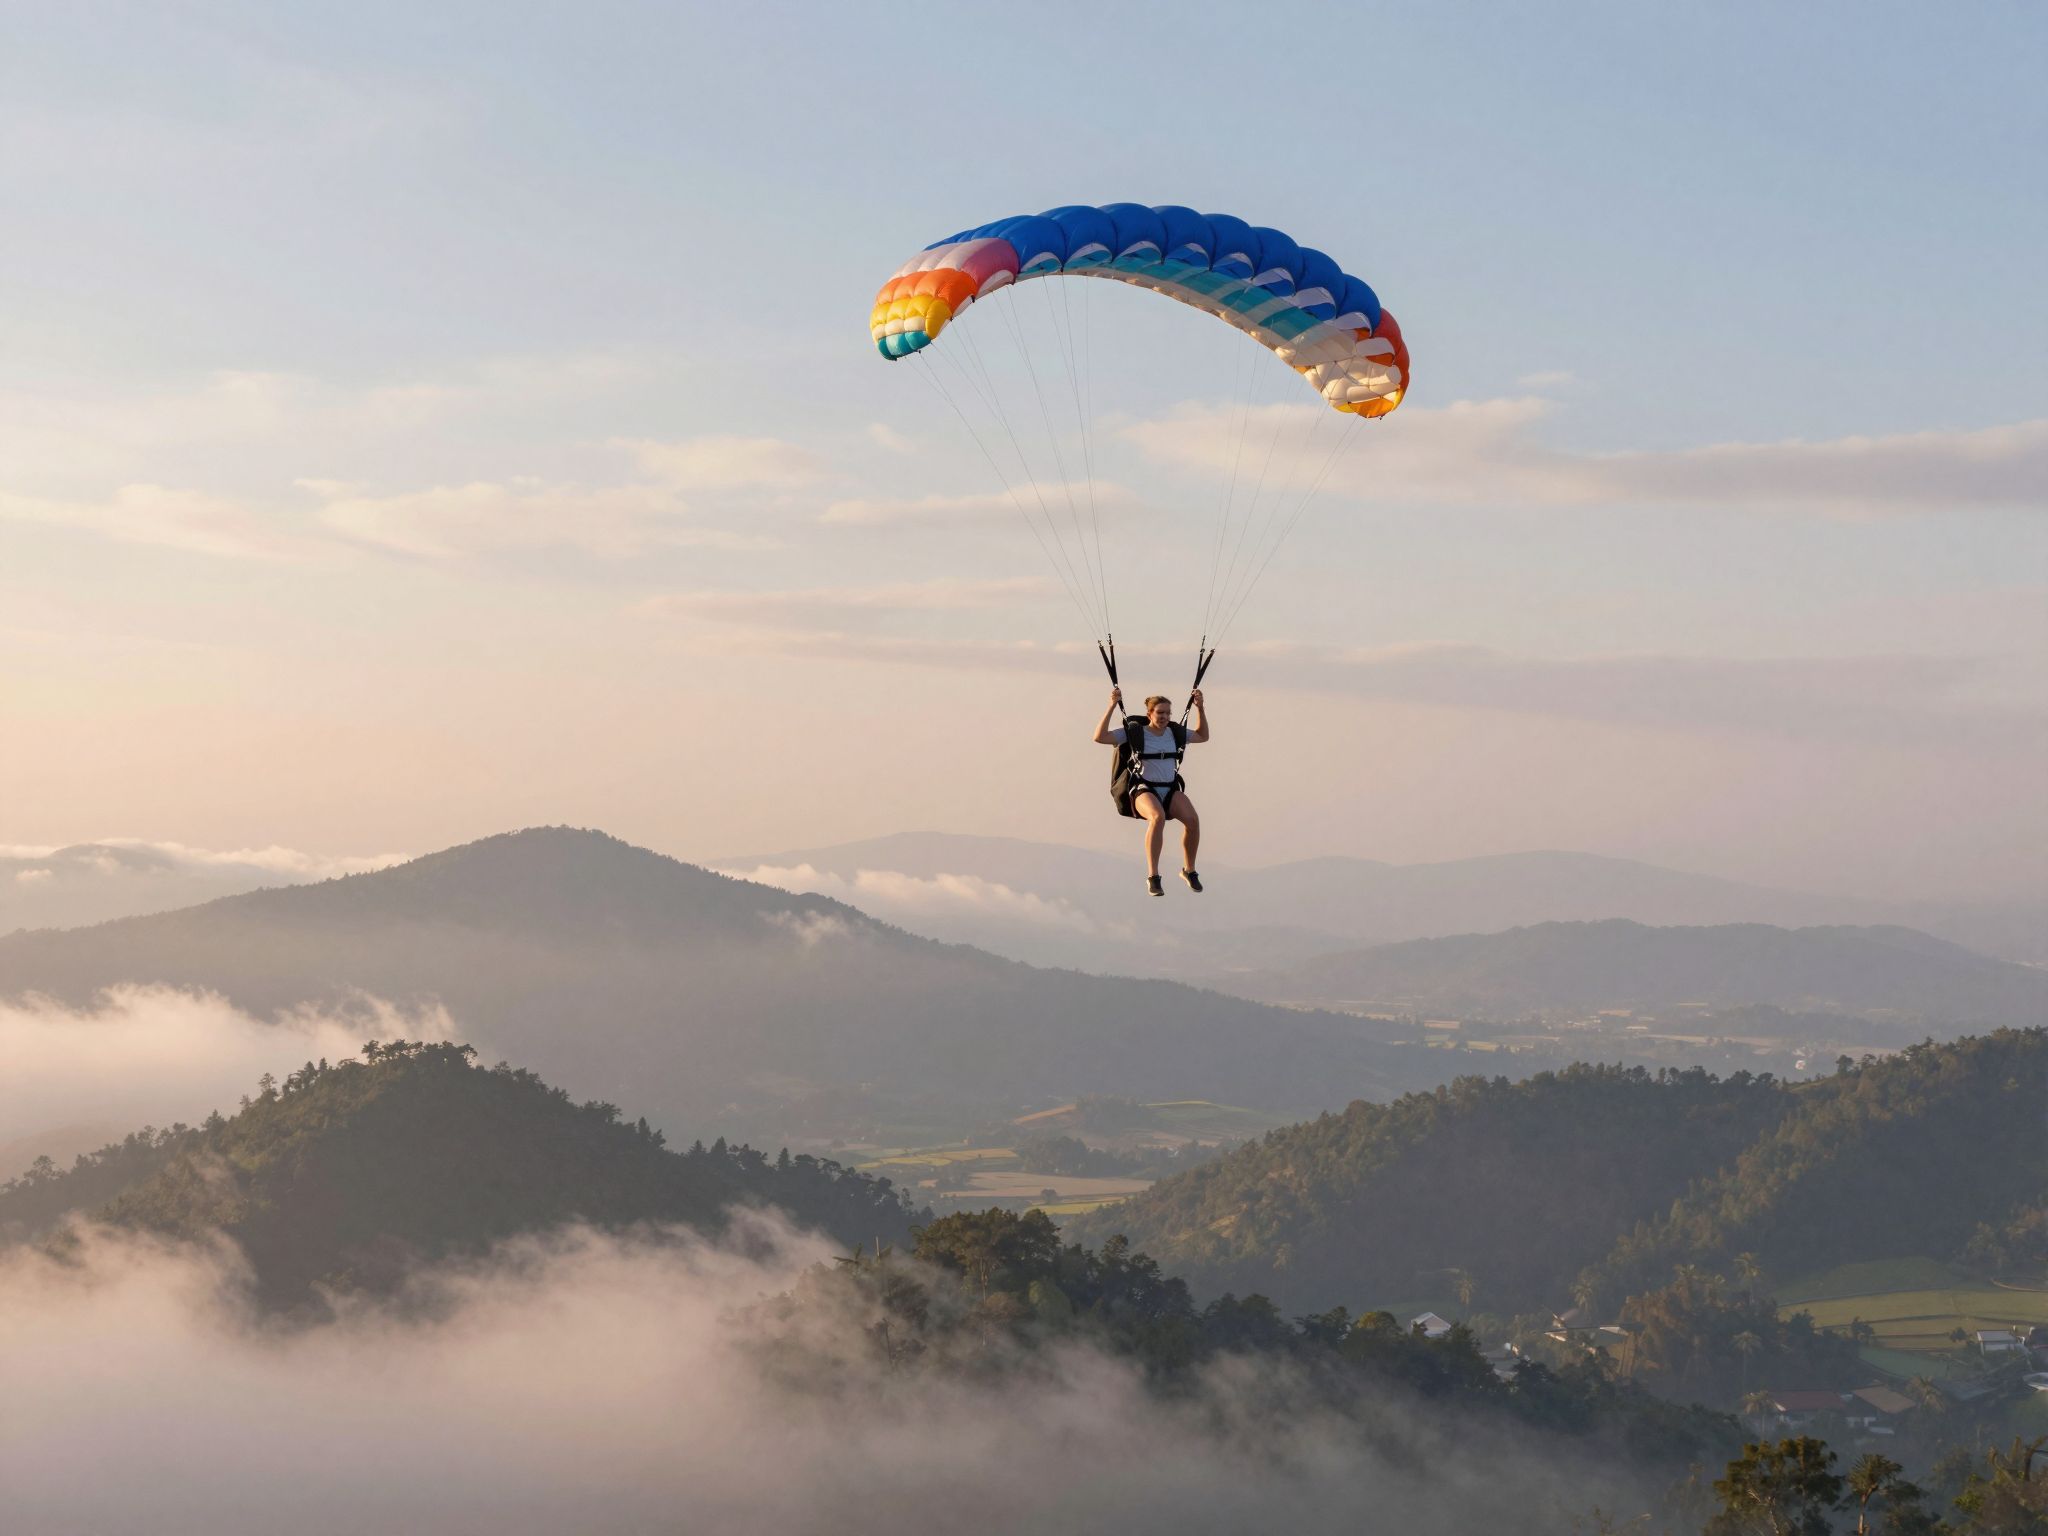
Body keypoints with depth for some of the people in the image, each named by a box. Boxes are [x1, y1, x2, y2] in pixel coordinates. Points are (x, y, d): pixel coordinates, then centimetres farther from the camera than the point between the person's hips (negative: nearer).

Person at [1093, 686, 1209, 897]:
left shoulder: (1175, 732, 14)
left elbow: (1203, 736, 31)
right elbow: (1100, 737, -10)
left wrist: (1200, 708, 19)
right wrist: (1112, 706, -15)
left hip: (1171, 790, 4)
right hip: (1144, 790, -4)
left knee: (1192, 819, -26)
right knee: (1158, 817, -39)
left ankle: (1189, 870, -2)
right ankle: (1152, 877, -33)